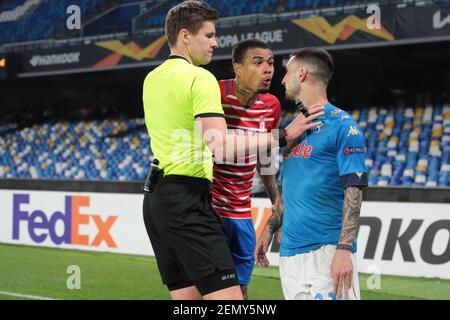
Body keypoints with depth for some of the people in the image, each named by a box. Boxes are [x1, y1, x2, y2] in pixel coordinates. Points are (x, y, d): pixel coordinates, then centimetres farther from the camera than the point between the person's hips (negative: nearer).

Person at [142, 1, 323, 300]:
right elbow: (221, 146, -22)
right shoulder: (200, 77, -11)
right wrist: (282, 136, -19)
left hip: (155, 197, 9)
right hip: (188, 199, -9)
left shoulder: (151, 79, 15)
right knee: (228, 296, -11)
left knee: (187, 296, 12)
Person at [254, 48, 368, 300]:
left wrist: (344, 250, -21)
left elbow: (354, 192, -13)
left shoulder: (343, 126, -7)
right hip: (290, 251, 8)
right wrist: (270, 228, 19)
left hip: (327, 249, -7)